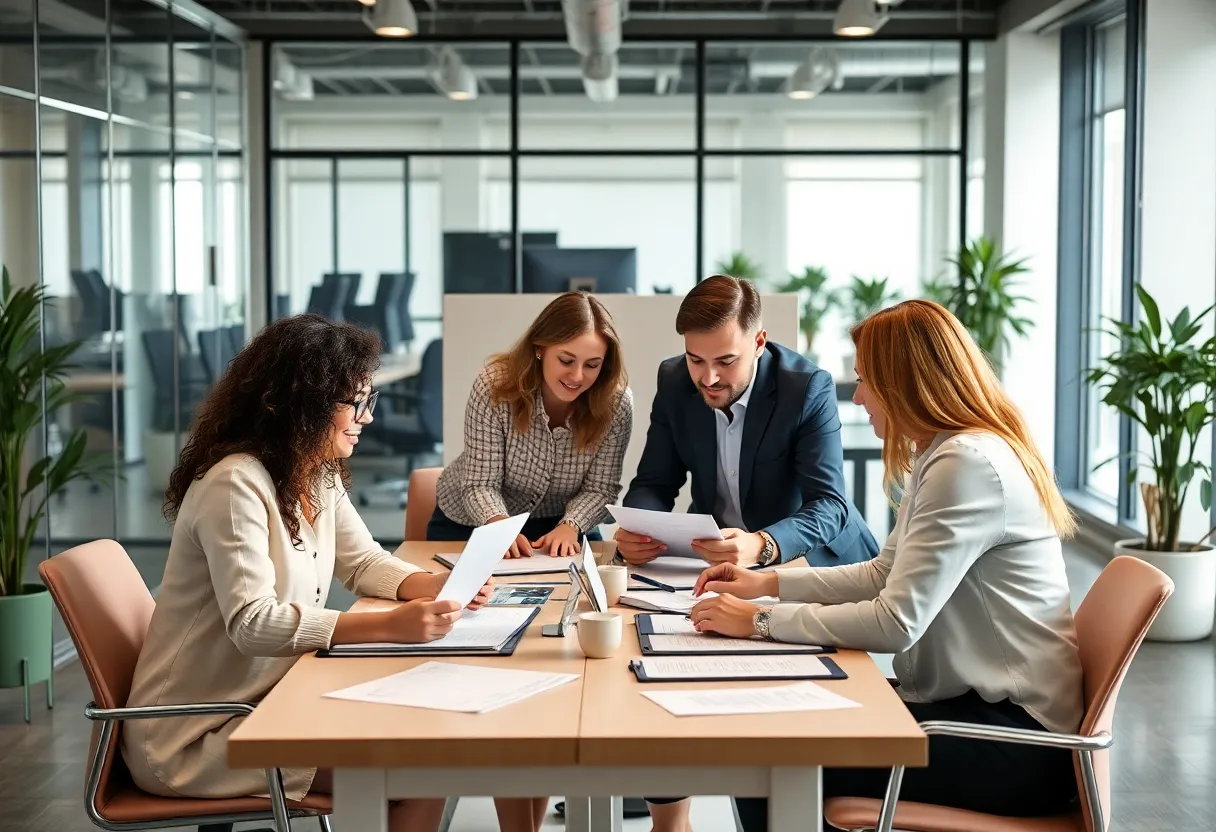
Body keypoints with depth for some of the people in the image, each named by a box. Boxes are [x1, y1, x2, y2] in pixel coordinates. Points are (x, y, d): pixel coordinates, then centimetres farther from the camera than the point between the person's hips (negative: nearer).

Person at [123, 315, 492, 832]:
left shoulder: (320, 477, 7)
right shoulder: (235, 484, -22)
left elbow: (364, 563, 16)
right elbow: (253, 624, -30)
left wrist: (439, 588, -5)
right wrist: (389, 626, -36)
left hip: (270, 700, 9)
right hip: (196, 734, -9)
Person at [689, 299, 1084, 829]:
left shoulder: (969, 463, -19)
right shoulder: (942, 455, 14)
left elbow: (896, 622, -24)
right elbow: (884, 574, 23)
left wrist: (760, 621, -15)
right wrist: (769, 583, 16)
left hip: (1013, 733, -10)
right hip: (980, 703, 10)